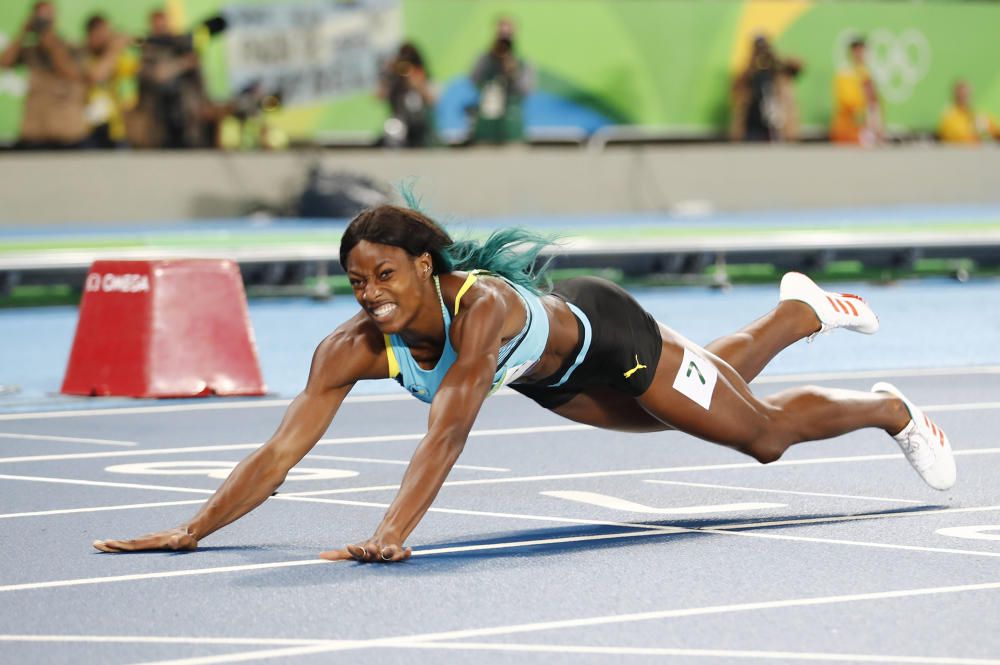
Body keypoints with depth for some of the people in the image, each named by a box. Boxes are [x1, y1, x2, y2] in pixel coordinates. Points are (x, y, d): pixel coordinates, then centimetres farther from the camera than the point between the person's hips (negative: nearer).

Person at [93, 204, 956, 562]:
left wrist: (391, 535, -69)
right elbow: (280, 452, -34)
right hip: (553, 378, 6)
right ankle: (799, 310, 61)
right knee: (709, 391, 32)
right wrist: (191, 532, -44)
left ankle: (890, 410, 41)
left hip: (607, 333, -6)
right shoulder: (354, 348, -33)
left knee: (762, 433, 11)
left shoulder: (483, 306, -48)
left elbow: (449, 429, -58)